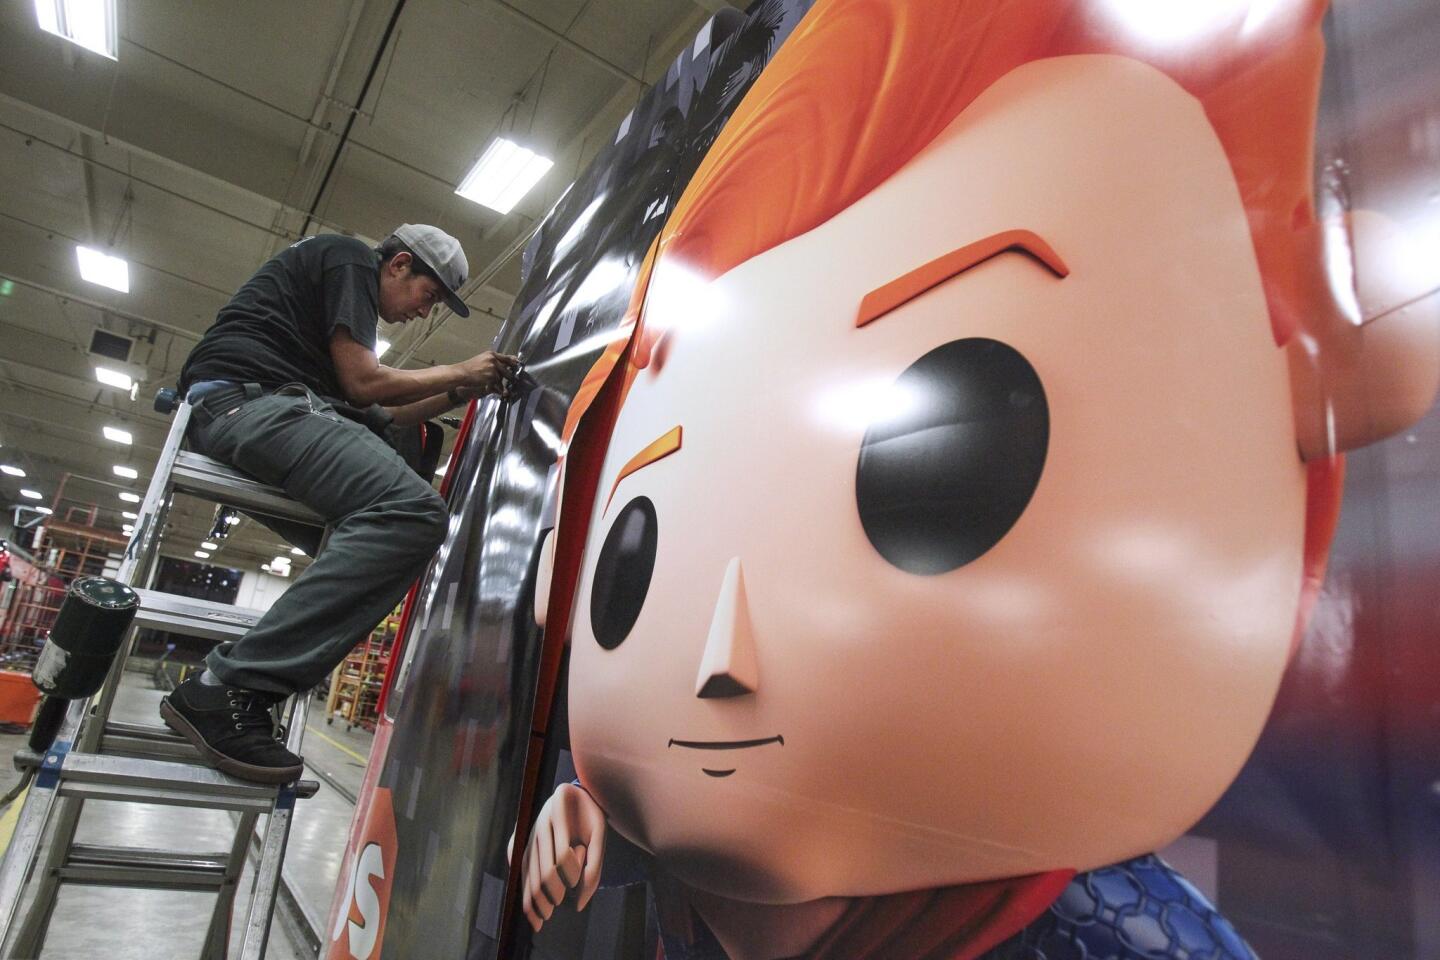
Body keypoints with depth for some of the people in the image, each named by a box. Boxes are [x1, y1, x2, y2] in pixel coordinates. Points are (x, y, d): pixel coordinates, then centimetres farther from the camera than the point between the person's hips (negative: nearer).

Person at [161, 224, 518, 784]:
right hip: (250, 397, -11)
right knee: (413, 510, -28)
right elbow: (362, 383, -7)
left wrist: (459, 394, 22)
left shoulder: (345, 278, 33)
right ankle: (229, 686, -30)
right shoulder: (351, 259, 4)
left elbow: (378, 415, 28)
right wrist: (458, 371, 4)